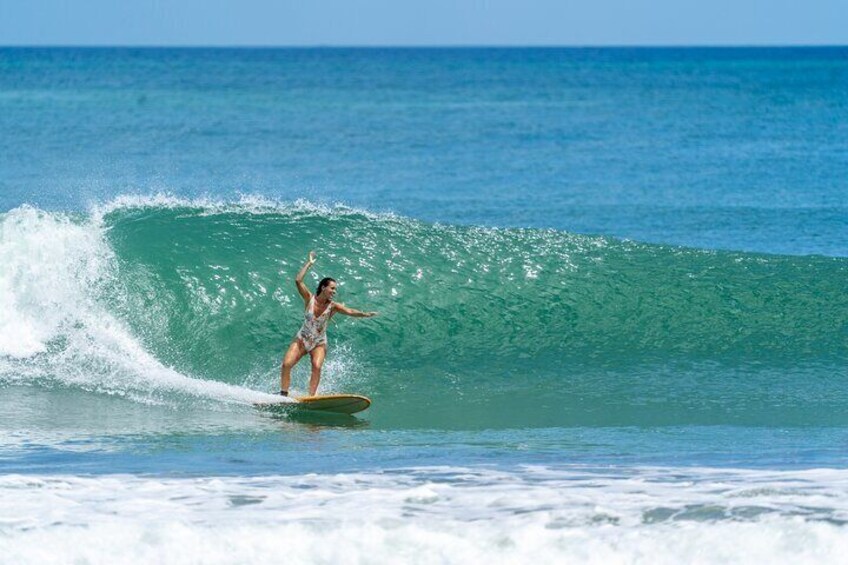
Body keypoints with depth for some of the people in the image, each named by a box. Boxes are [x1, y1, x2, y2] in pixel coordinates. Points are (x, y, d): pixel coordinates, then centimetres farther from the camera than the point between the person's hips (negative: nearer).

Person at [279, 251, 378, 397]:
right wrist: (309, 264, -16)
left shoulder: (332, 306, -10)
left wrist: (364, 314, -40)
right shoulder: (310, 299, -9)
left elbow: (349, 311, -23)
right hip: (302, 339, 1)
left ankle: (311, 396, -29)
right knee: (286, 364, -14)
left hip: (319, 343, -1)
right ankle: (283, 394, -9)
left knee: (317, 367, -25)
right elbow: (298, 280, -18)